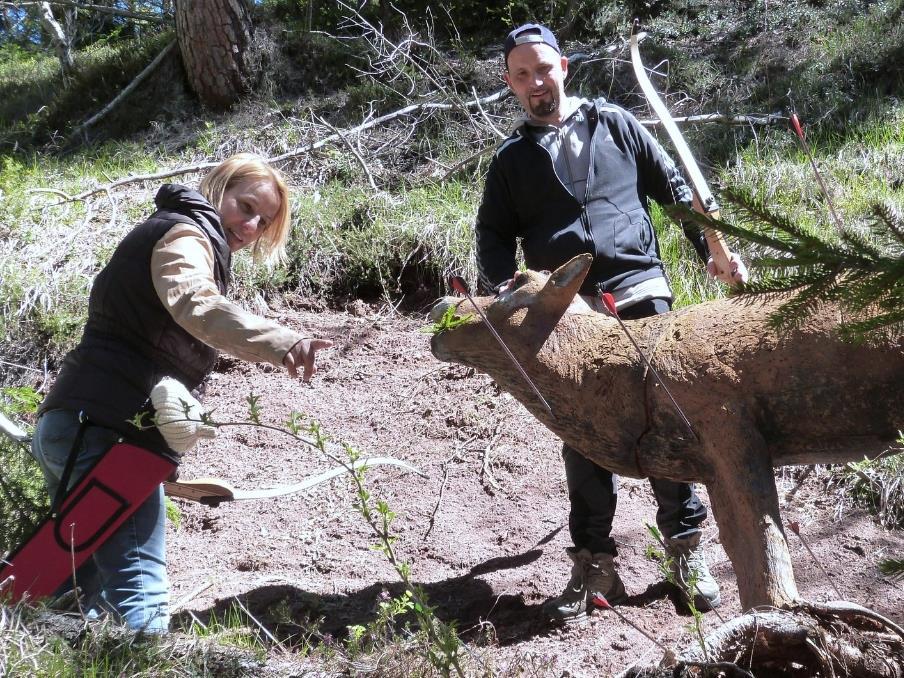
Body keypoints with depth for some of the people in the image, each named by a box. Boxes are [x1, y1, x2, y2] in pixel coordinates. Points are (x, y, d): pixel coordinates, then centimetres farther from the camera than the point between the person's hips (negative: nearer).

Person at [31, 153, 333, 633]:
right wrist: (282, 344, -42)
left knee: (88, 584, 16)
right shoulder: (185, 236, -4)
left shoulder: (160, 235, 27)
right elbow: (193, 303, -27)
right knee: (140, 589, -16)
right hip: (107, 431, -10)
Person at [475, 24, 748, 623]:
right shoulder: (511, 160, 16)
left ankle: (687, 547, 11)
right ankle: (594, 566, 11)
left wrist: (712, 247, 5)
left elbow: (674, 186, 15)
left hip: (639, 288, -1)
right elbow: (494, 235, 11)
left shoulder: (612, 123, 13)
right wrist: (502, 288, -9)